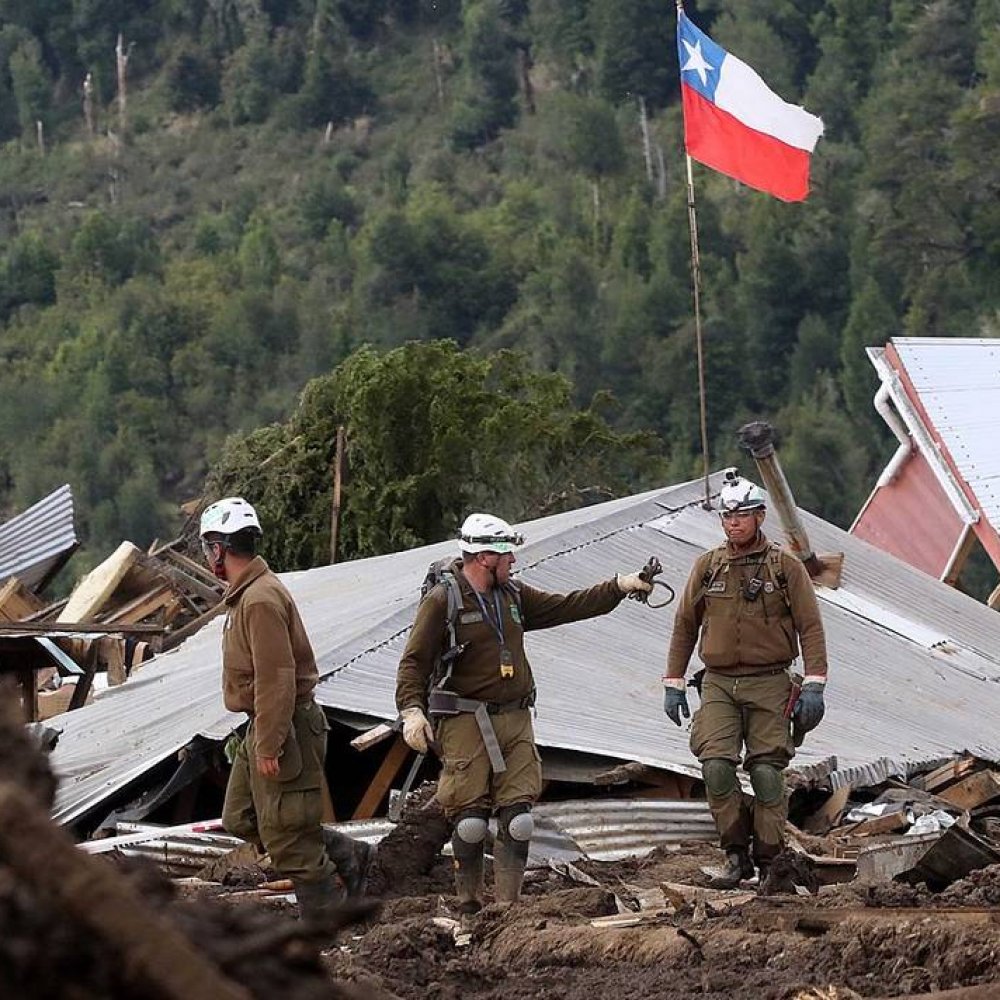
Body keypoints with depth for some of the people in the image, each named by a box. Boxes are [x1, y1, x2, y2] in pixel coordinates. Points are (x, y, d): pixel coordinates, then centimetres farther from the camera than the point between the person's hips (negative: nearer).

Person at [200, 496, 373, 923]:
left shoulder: (261, 599, -21)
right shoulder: (246, 594, 13)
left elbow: (277, 679, -25)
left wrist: (268, 747, -24)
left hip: (284, 728, -11)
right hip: (262, 728, 11)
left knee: (286, 835, -5)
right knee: (241, 819, 16)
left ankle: (325, 925, 3)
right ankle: (347, 855, 20)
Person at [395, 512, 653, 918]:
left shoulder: (513, 596, 14)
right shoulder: (442, 601, -6)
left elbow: (565, 607, 21)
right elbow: (414, 660, -10)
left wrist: (620, 586, 15)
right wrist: (411, 710, -24)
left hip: (514, 720, 6)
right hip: (465, 723, -6)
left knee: (518, 816, -2)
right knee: (471, 819, -6)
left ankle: (507, 904, 1)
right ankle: (469, 905, 7)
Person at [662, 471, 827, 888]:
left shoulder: (786, 567, 2)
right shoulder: (708, 567, 8)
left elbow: (810, 628, 1)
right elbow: (684, 625, 16)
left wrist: (814, 685, -8)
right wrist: (672, 684, 12)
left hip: (769, 685, -2)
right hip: (719, 684, 2)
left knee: (767, 772, -6)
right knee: (716, 767, -14)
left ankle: (770, 862, 4)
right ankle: (737, 855, -1)